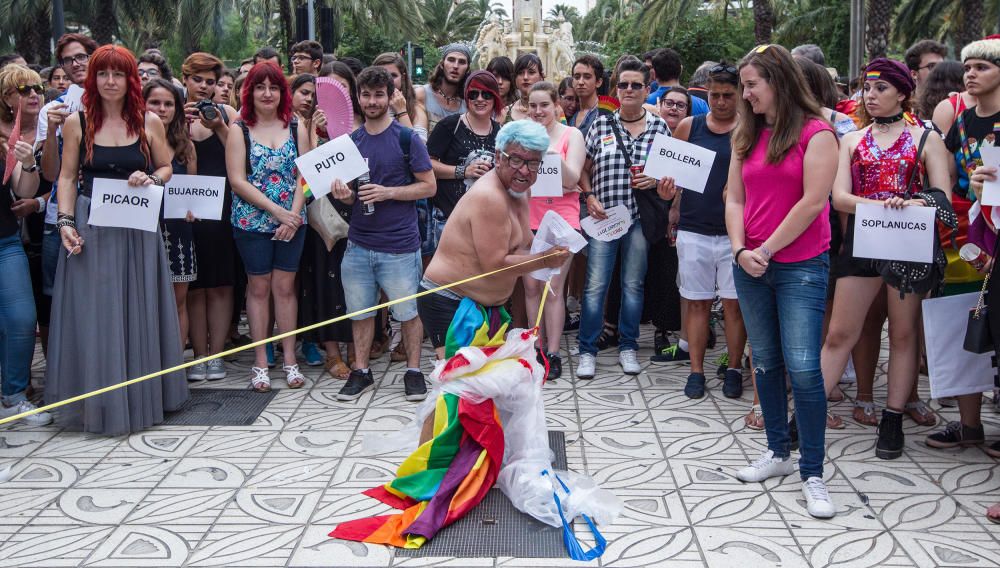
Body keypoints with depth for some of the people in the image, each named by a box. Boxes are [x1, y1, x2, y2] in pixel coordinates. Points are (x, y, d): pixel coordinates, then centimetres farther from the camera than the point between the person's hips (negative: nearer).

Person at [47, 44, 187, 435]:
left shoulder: (149, 122, 3)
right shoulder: (77, 123, 1)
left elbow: (166, 168, 12)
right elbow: (67, 177, 3)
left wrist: (150, 179, -10)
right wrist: (65, 221, -9)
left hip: (137, 230, 1)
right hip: (90, 230, -1)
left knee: (139, 310, 8)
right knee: (95, 313, 2)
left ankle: (142, 397, 22)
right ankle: (99, 402, 12)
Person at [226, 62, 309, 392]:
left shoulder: (296, 128, 5)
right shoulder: (239, 130, -1)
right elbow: (238, 181, -8)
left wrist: (293, 214, -13)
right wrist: (277, 211, -14)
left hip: (292, 221, 1)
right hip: (252, 222, -1)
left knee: (285, 287, 5)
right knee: (259, 288, 6)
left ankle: (289, 359, 13)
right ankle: (260, 362, 12)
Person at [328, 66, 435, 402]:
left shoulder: (406, 139, -4)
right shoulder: (351, 141, 10)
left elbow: (428, 186, -5)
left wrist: (387, 192, -16)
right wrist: (344, 194, -8)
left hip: (400, 245, -4)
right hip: (359, 243, 4)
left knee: (408, 311, 4)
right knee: (360, 311, 10)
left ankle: (413, 371, 18)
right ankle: (361, 372, 23)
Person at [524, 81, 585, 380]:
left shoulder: (571, 135, 1)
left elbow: (572, 179, -8)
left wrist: (554, 156, -25)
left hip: (561, 220, -3)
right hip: (528, 219, 3)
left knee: (553, 289, -6)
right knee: (531, 287, 5)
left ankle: (553, 354, 0)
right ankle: (537, 348, 14)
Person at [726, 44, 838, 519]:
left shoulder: (815, 133, -7)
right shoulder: (748, 136, 12)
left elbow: (813, 202, -14)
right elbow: (735, 199, 9)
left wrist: (767, 249, -12)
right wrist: (741, 251, -6)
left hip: (800, 266, -6)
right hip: (751, 266, 6)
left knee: (803, 367, -10)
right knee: (766, 363, 12)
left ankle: (812, 474, -2)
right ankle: (778, 452, 25)